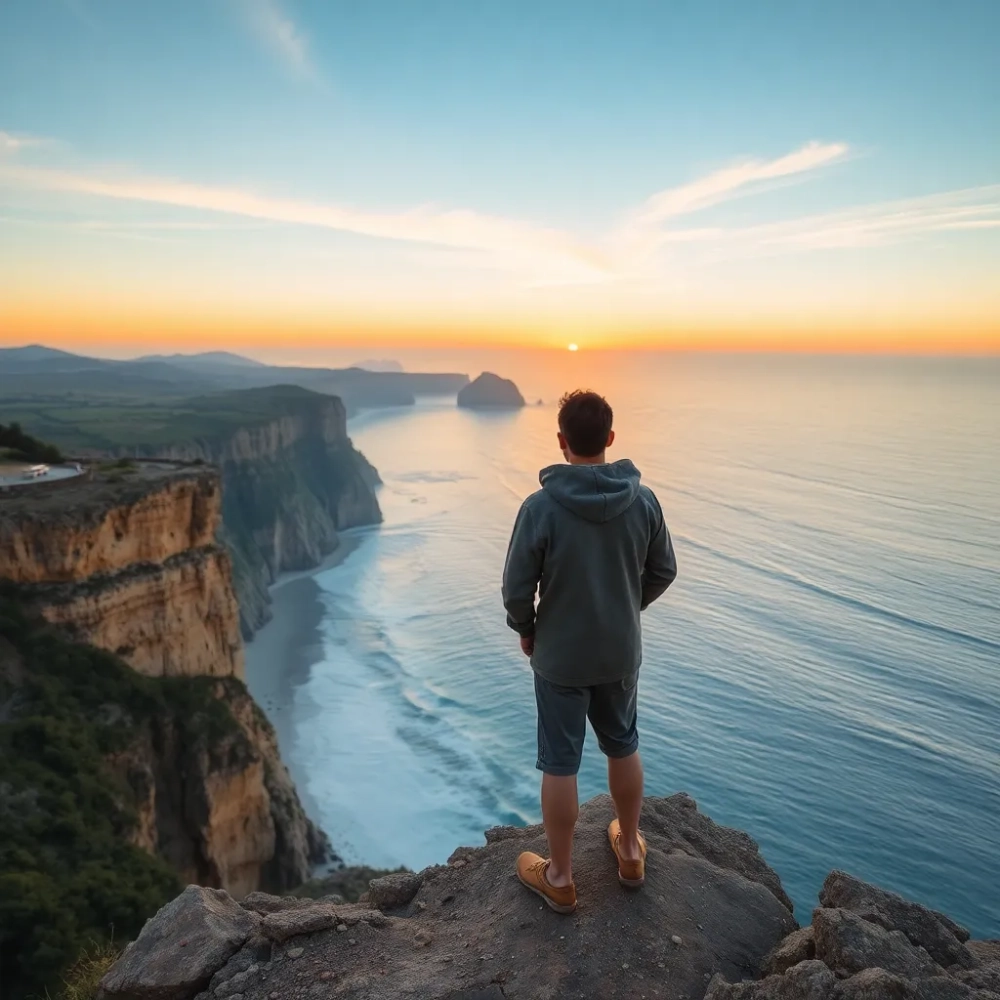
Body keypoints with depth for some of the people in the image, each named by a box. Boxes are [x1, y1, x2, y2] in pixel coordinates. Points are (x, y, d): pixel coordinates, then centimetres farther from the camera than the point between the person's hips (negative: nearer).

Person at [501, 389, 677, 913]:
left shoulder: (540, 506, -22)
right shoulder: (644, 500, -10)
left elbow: (517, 587, -16)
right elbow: (664, 571, 1)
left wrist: (525, 631, 3)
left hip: (559, 658, -4)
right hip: (621, 654, 4)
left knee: (559, 765, 12)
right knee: (623, 748, 24)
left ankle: (559, 876, 29)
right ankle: (630, 849, 44)